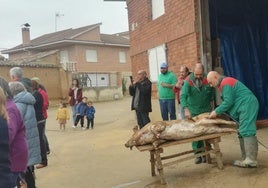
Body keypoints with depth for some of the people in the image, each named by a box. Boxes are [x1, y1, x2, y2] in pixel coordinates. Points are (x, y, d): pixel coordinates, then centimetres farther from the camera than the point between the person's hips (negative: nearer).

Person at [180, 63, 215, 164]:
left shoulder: (208, 79, -9)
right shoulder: (188, 80, -17)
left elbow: (212, 91, 12)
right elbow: (183, 95, -26)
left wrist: (211, 101, 15)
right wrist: (187, 110, -35)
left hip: (206, 110, 2)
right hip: (193, 111, -2)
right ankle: (198, 154, 11)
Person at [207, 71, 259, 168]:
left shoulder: (225, 83, -11)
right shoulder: (225, 83, 22)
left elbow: (228, 102, -17)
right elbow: (228, 101, 19)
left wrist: (216, 111, -10)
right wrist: (217, 111, 9)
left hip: (247, 105, -11)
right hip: (245, 107, 11)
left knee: (246, 131, -15)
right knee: (242, 132, 8)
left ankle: (251, 160, -15)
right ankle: (246, 159, 9)